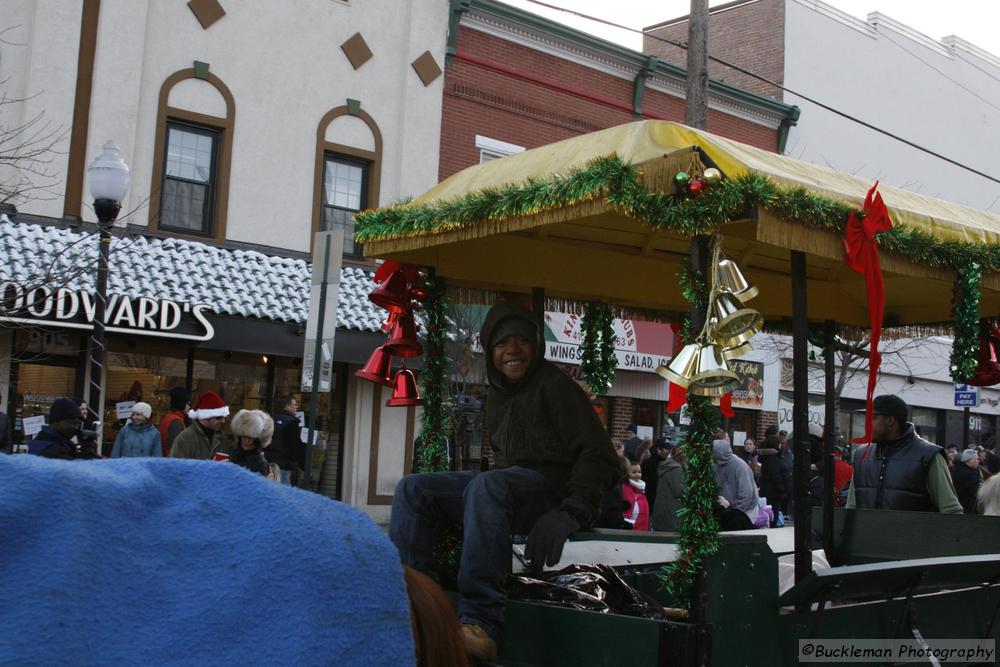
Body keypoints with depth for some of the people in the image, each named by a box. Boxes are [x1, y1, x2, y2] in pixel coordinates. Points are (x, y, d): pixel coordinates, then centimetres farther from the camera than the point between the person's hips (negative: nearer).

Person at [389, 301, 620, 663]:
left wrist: (572, 512, -28)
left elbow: (599, 455, -15)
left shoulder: (554, 385, -6)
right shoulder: (496, 393, 17)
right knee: (412, 490, -7)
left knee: (488, 486, -39)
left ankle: (480, 622, -45)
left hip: (550, 487, -8)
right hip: (506, 486, 8)